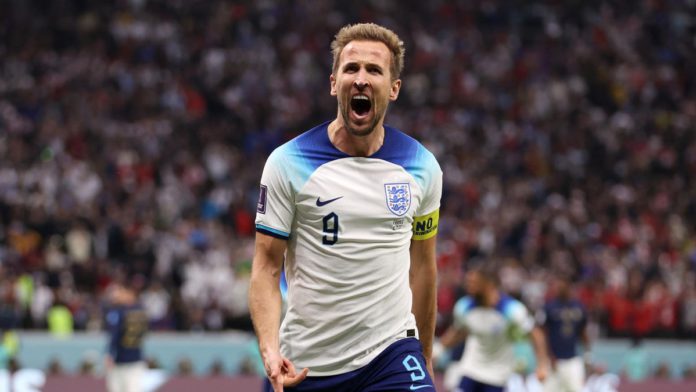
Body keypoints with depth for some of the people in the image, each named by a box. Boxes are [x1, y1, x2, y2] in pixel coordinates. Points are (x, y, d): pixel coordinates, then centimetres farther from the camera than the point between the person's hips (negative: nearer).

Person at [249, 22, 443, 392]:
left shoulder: (422, 167, 4)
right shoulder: (287, 163, -5)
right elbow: (267, 267, -5)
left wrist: (424, 358, 19)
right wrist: (269, 350, -19)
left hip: (392, 352, 1)